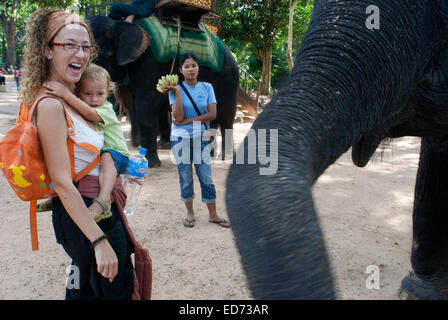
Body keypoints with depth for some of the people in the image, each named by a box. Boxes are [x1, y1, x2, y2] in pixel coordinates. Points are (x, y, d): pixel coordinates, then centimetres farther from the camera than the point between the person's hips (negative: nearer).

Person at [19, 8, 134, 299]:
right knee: (116, 290, 8)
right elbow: (62, 182, -26)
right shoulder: (50, 104, -21)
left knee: (84, 289, 24)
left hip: (98, 208, 9)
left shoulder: (71, 99, 7)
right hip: (83, 216, -9)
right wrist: (99, 240, -27)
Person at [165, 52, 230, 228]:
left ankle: (213, 215, 15)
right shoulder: (176, 89, -3)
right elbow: (178, 117, -15)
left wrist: (187, 121, -13)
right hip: (180, 139, -1)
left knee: (207, 178, 3)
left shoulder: (207, 87, 3)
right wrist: (177, 92, -20)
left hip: (201, 137, 1)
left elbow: (212, 114, -8)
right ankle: (190, 213, 24)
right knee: (185, 179, 7)